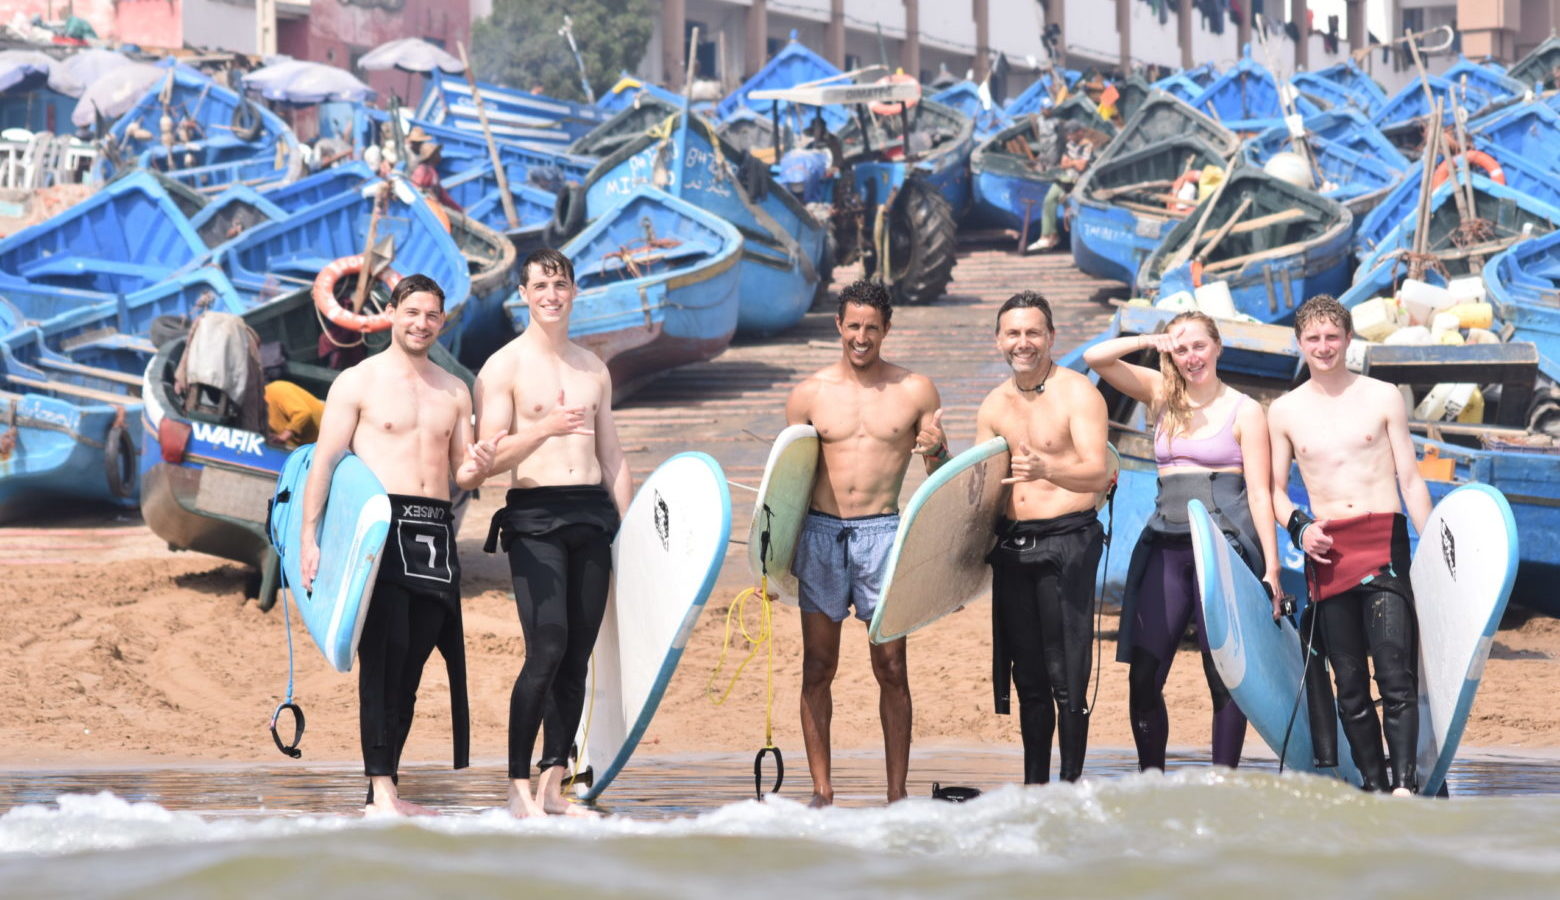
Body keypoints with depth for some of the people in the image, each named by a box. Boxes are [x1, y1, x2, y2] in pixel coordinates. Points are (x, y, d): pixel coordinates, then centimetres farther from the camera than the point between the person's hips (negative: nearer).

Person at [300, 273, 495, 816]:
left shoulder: (454, 393, 19)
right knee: (384, 654, -12)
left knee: (411, 662, 4)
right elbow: (324, 464, -2)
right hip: (380, 527, -5)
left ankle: (388, 793, 7)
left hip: (435, 534, 5)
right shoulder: (358, 383, 3)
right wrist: (310, 538, -10)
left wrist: (476, 469, -3)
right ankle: (380, 788, -15)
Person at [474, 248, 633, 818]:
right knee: (547, 649, -16)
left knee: (578, 655, 2)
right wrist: (542, 430, -24)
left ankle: (552, 786, 7)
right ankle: (519, 787, -14)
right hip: (534, 518, -5)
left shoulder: (593, 370, 17)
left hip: (591, 515, 5)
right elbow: (490, 458, -8)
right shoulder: (504, 367, 0)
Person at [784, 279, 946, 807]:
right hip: (819, 532, 1)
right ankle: (821, 792, 7)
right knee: (817, 668, 2)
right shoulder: (809, 395, 8)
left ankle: (897, 793, 2)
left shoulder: (916, 392, 6)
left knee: (891, 668, -3)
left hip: (882, 533, -1)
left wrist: (937, 452, -12)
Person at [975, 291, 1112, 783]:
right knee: (1028, 677, 9)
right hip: (1011, 543, 6)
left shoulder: (1077, 394, -6)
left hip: (1066, 540, -6)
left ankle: (1071, 790, -4)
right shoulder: (994, 406, 13)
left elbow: (1098, 473, -18)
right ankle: (1034, 788, 15)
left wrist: (1047, 470, -37)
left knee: (1066, 677, -8)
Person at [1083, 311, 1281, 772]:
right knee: (1143, 677, -1)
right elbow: (1095, 358, 7)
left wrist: (1271, 567, -9)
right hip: (1166, 547, 4)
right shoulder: (1162, 396, 14)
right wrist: (1151, 341, -4)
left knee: (1224, 677, -3)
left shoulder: (1244, 411, 3)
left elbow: (1260, 493, -2)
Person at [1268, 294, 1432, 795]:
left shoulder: (1382, 398, 7)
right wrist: (1298, 526, -3)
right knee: (1349, 679, 3)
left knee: (1395, 670, -13)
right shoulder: (1285, 411, 11)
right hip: (1326, 549, 2)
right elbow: (1274, 488, 17)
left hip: (1384, 539, -2)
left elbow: (1410, 480, 7)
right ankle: (1374, 785, 8)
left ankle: (1405, 784, -19)